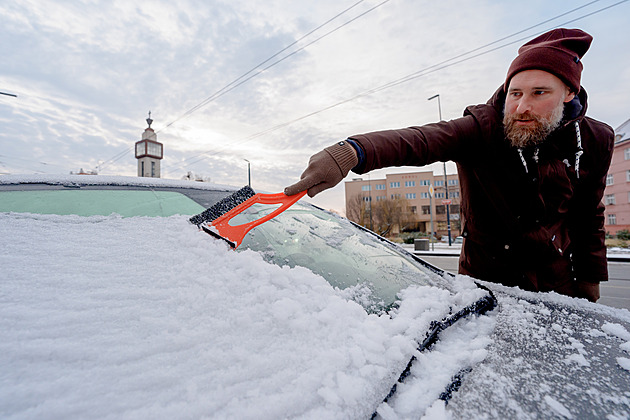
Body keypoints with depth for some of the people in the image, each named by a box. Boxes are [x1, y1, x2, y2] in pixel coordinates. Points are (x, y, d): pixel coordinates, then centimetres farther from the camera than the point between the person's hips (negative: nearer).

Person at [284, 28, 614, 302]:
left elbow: (589, 217, 8)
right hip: (482, 280, -3)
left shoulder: (594, 143, -5)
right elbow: (418, 140, -39)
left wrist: (590, 280, 11)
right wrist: (352, 151, -57)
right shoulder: (481, 128, -18)